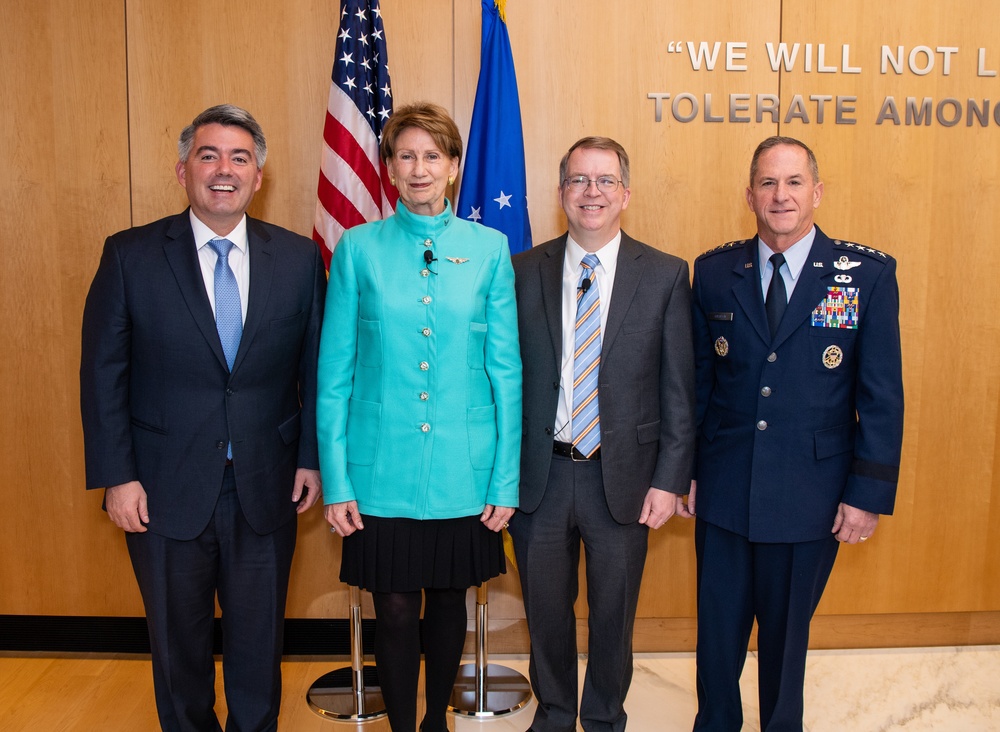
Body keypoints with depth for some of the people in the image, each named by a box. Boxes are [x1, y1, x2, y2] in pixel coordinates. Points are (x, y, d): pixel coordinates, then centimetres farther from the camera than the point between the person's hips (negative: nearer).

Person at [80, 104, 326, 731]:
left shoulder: (300, 257, -1)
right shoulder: (130, 255, -4)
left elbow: (318, 367, 3)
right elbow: (102, 373, -3)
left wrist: (313, 457, 1)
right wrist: (116, 475, -7)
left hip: (266, 490, 1)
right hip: (165, 492, 0)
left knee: (260, 641, 16)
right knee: (178, 642, 18)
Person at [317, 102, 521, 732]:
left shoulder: (489, 249, 1)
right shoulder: (359, 248, -1)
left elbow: (506, 370, 1)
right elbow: (335, 373, 0)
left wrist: (506, 479, -2)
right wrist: (336, 480, -4)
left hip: (463, 469, 1)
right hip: (382, 471, -1)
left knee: (449, 600, 16)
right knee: (396, 610, 7)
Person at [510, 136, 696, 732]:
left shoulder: (666, 275, -2)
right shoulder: (524, 272, 1)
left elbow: (679, 389, -3)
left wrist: (670, 480, -7)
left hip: (623, 477, -1)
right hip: (539, 474, 1)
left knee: (614, 614, 15)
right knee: (546, 610, 17)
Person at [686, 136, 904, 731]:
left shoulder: (869, 273, -4)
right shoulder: (715, 272, 2)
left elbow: (882, 396, -4)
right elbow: (698, 381, 5)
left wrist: (869, 493, -6)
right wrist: (686, 470, 5)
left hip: (810, 499, -1)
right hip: (724, 492, 2)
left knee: (787, 632, 15)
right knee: (719, 630, 13)